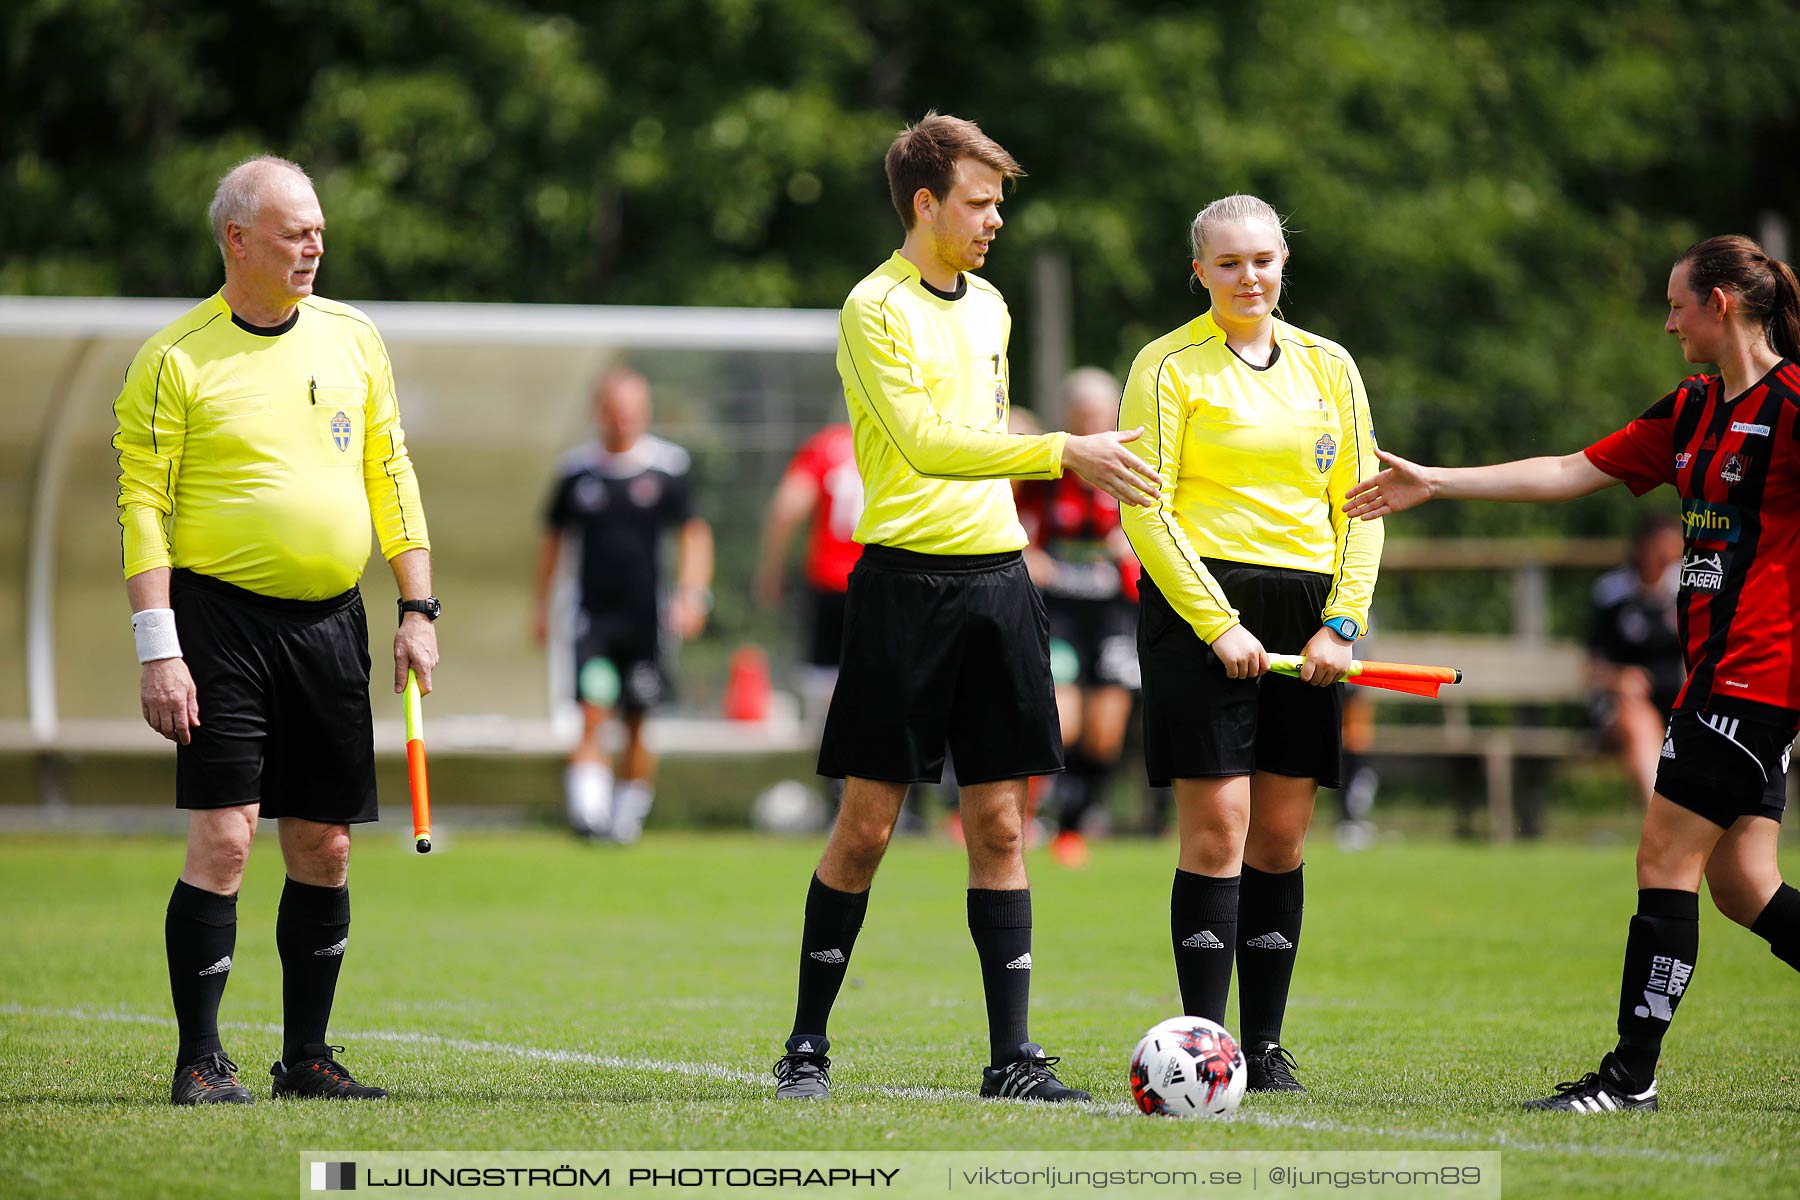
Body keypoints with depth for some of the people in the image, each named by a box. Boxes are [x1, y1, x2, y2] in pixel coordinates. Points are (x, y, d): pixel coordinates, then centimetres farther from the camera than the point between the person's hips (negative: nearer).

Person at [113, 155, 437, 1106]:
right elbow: (142, 509, -5)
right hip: (220, 618, -5)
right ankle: (200, 1060, -4)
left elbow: (389, 476, 15)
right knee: (222, 839, -11)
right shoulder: (175, 359, -4)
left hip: (330, 624, 5)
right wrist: (157, 650, -12)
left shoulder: (352, 338, 11)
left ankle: (307, 1055, 15)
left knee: (323, 849, 5)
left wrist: (418, 610, 8)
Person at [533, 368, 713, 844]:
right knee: (593, 716, -15)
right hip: (594, 615, 0)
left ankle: (629, 815, 20)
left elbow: (693, 533, 0)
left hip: (647, 616, 0)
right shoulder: (576, 469, 4)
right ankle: (588, 812, -24)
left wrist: (692, 594, -14)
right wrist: (541, 608, 16)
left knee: (637, 727, 7)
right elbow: (553, 537, 15)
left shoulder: (669, 467, -1)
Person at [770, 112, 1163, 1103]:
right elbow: (925, 442, -19)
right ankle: (807, 1045, 8)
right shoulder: (876, 308, -8)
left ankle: (1011, 1056, 3)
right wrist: (1063, 453, -26)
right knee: (868, 823, -3)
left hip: (996, 576, 6)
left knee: (1000, 823, 3)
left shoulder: (988, 306, 16)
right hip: (906, 579, -6)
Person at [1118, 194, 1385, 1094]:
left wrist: (1341, 621, 1)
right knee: (1216, 829, -10)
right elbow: (1145, 511, -5)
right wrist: (1217, 623, -12)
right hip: (1201, 602, -4)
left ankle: (1265, 1048, 8)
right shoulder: (1170, 367, 0)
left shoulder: (1327, 367, 13)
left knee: (1281, 839, 3)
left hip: (1306, 609, 4)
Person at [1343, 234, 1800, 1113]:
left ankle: (1632, 1074, -3)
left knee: (1667, 859, -8)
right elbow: (1573, 472, 20)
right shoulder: (1692, 412, 16)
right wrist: (1434, 484, 20)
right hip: (1720, 669, 9)